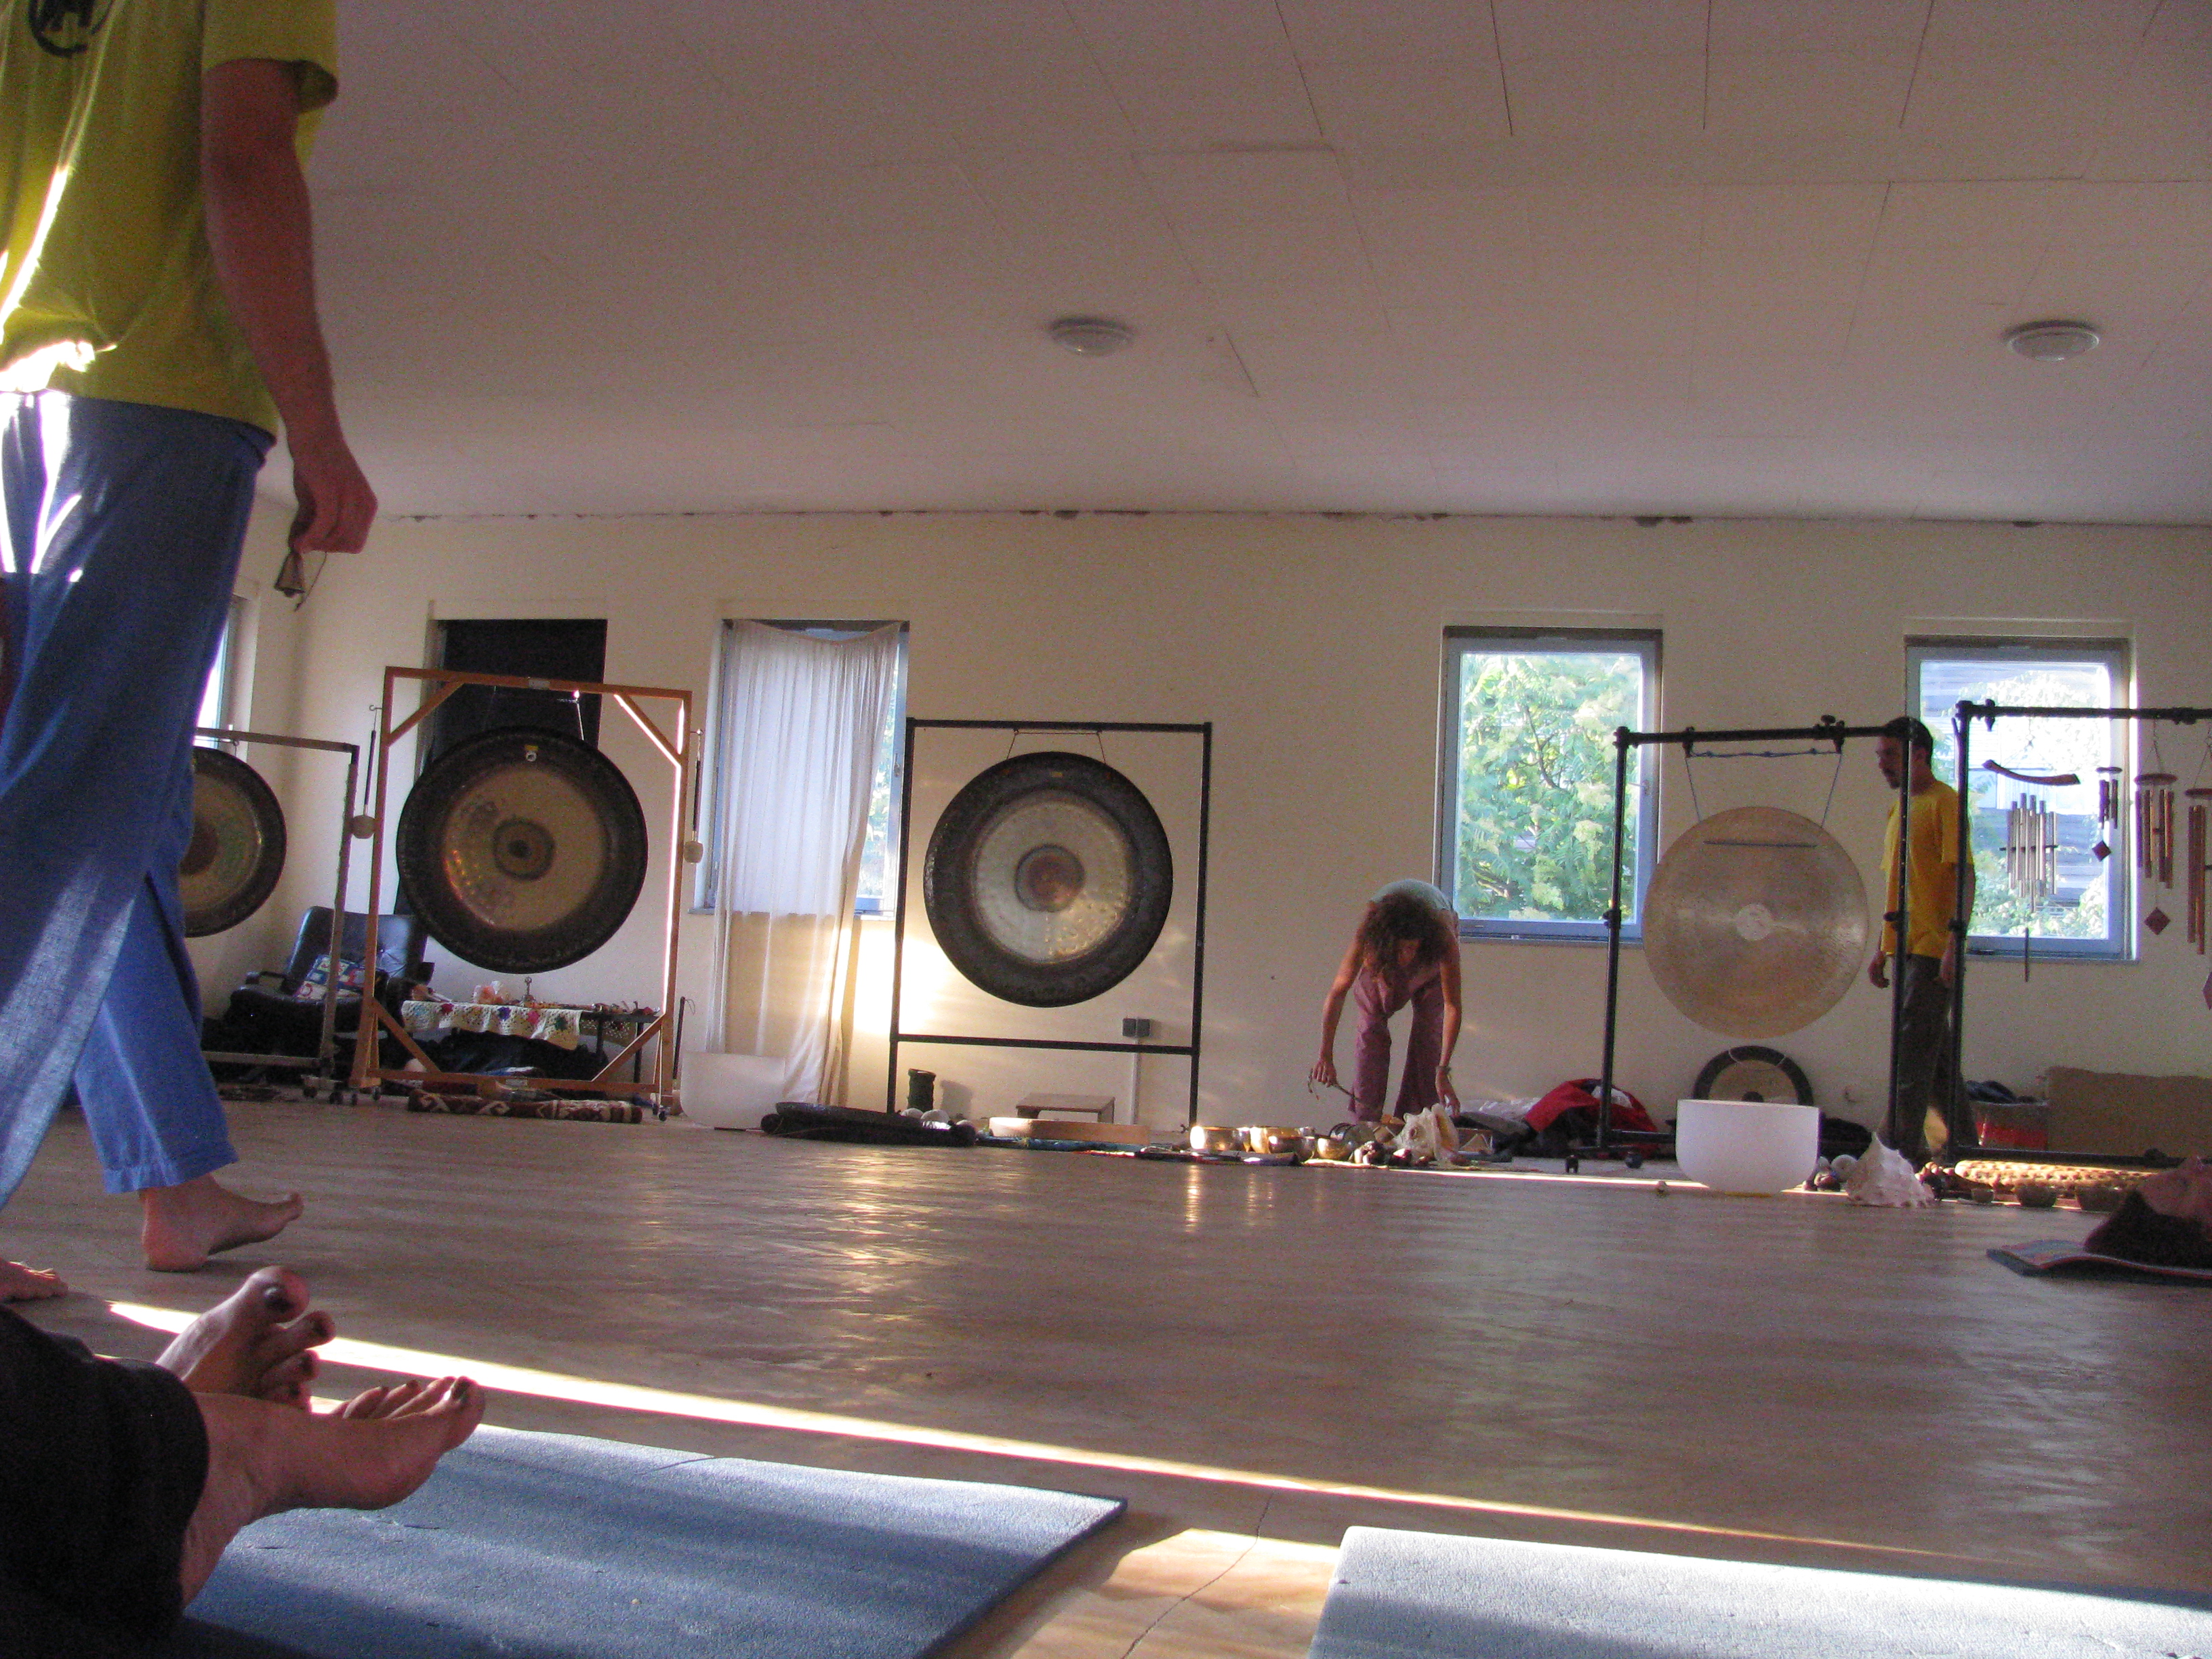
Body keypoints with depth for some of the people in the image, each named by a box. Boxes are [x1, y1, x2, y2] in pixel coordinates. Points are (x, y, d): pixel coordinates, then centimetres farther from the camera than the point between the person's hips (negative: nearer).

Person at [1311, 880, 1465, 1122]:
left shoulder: (1443, 932, -44)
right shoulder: (1370, 923, -43)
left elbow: (1452, 1005, -41)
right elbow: (1338, 991, -39)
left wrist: (1443, 1071, -45)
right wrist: (1326, 1056, -43)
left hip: (1432, 952, -1)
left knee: (1430, 1027, -11)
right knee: (1372, 1024, -7)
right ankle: (1364, 1119, -3)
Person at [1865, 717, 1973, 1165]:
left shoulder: (1944, 801, -9)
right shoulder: (1899, 808, 19)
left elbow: (1963, 873, -16)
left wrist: (1955, 941, -24)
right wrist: (1884, 948, 20)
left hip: (1933, 948, -9)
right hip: (1908, 947, 9)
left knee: (1912, 1049, -12)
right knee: (1935, 1053, 12)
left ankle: (1899, 1152, -12)